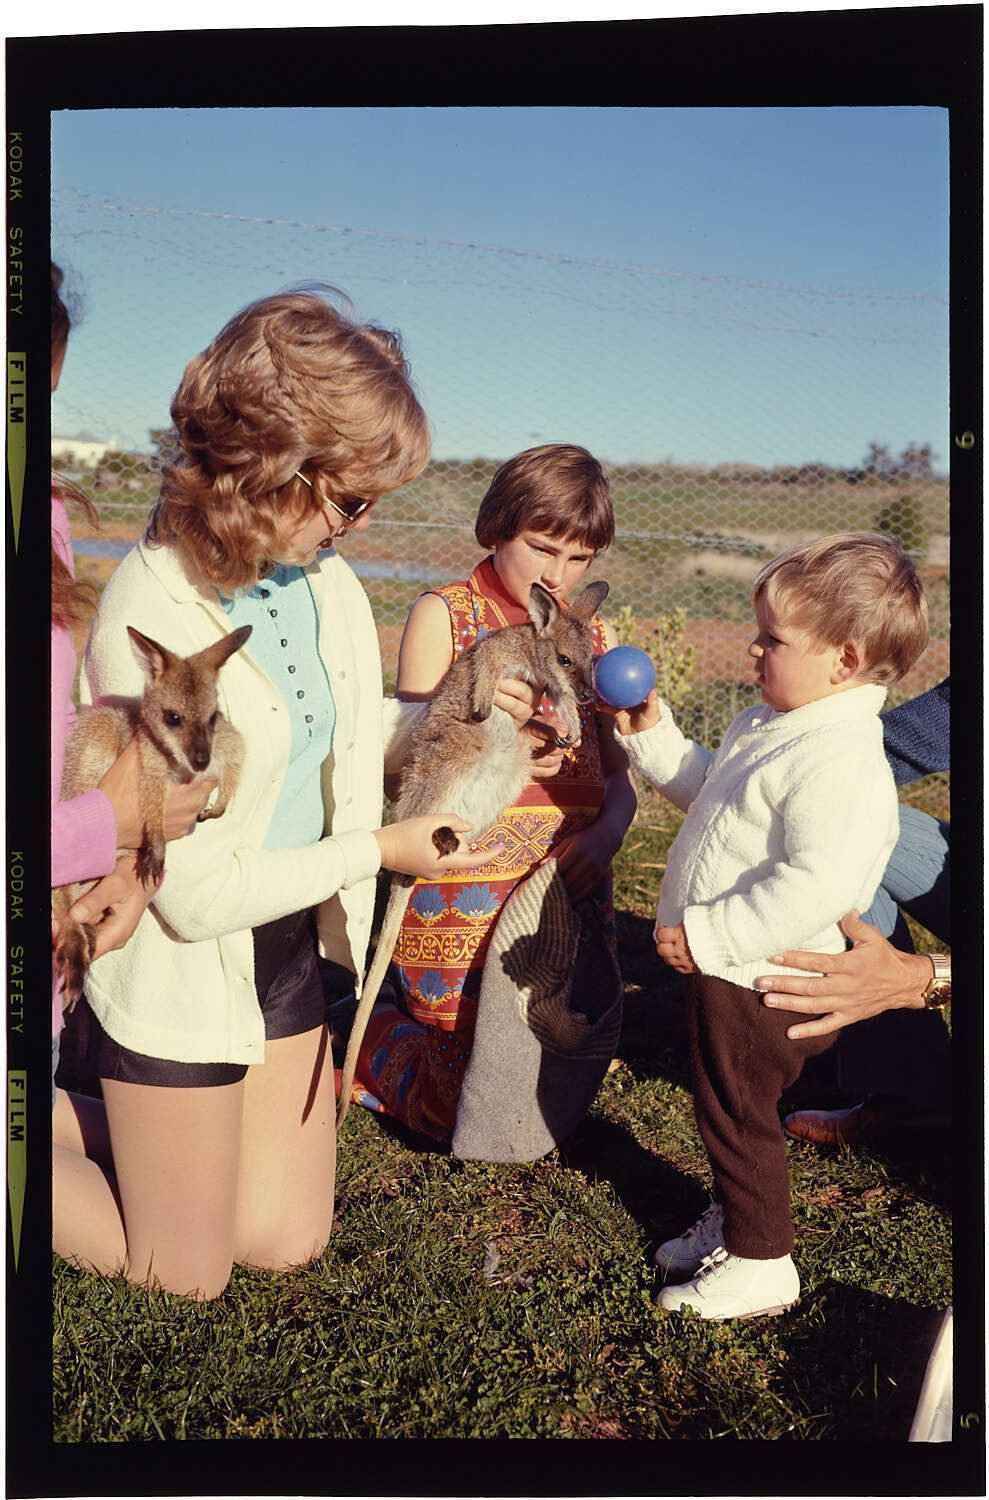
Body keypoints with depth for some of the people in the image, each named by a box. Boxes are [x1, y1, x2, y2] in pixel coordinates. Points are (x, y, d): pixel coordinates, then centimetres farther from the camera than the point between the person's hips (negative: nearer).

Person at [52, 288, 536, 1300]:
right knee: (187, 1276, 12)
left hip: (288, 947, 7)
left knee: (290, 1241, 18)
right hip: (182, 973, -7)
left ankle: (120, 1109, 35)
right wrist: (377, 850, -17)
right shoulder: (150, 623, -28)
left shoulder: (317, 574, -5)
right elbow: (196, 892, -25)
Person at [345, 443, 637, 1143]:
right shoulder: (443, 615, -2)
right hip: (464, 898, -5)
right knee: (461, 1110, -2)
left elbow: (621, 768, 11)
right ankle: (366, 1034, 26)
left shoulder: (595, 636, 12)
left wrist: (608, 828, -10)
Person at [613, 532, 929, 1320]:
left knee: (737, 1114, 6)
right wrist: (653, 733, 11)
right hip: (727, 966, 10)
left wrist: (710, 933, -30)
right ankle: (733, 1219, 44)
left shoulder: (841, 762, -28)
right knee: (728, 1109, 24)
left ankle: (760, 1263, 24)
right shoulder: (769, 726, 6)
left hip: (760, 981, -10)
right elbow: (704, 786, 24)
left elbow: (818, 886, -35)